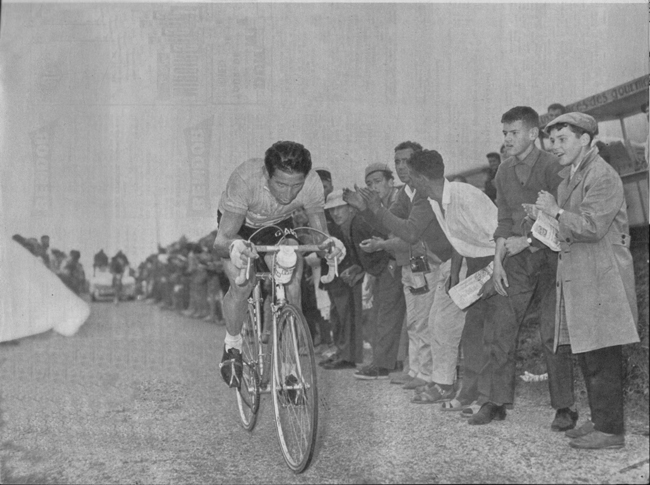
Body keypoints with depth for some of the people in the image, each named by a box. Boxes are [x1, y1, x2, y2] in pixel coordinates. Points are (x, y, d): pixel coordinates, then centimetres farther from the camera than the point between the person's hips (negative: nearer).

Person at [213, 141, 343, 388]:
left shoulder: (312, 184, -32)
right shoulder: (244, 179, -41)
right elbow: (221, 240, -41)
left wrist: (329, 243, -43)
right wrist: (233, 247, -65)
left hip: (277, 226, 2)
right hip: (239, 227, -2)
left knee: (292, 283, -21)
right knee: (241, 285, -25)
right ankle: (232, 345, 4)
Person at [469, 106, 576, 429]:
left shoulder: (552, 167, -9)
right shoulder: (504, 172, 10)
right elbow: (504, 221, 10)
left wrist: (528, 241, -16)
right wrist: (498, 262, 2)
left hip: (549, 256, -6)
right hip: (516, 260, 6)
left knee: (552, 335, -5)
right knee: (498, 328, 2)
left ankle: (565, 408, 6)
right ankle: (494, 402, 11)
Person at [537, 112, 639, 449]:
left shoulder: (602, 176, -11)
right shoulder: (570, 176, 20)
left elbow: (592, 226, -21)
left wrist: (555, 211, -12)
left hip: (601, 277, -10)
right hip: (577, 276, 10)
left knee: (602, 357, -7)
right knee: (586, 355, 13)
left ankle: (611, 430, -2)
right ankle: (599, 421, 22)